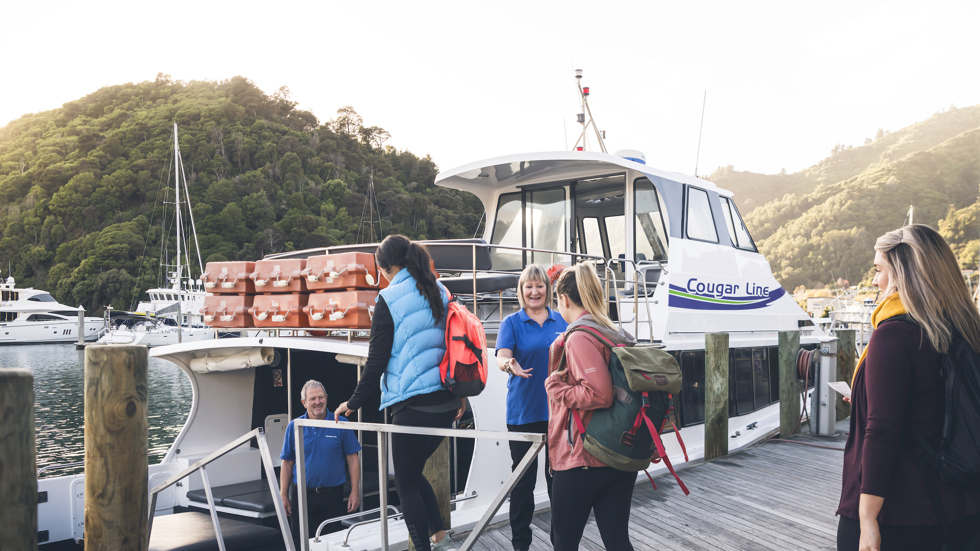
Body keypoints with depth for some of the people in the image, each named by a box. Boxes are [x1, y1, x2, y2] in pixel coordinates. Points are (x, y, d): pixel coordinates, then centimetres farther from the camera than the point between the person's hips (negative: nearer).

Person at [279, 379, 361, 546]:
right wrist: (283, 496, 3)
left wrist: (354, 492, -5)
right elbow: (287, 464, 6)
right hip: (302, 495, 1)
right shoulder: (293, 427, 2)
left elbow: (352, 459, -1)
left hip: (333, 495, -1)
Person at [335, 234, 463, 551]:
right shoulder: (441, 293, 10)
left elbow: (377, 360, -8)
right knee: (413, 473, 22)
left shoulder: (390, 299, -8)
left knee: (406, 483, 8)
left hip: (413, 403, -7)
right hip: (447, 403, 7)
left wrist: (354, 403, 3)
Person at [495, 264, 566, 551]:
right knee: (523, 478, 4)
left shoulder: (562, 321, 7)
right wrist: (510, 365, -37)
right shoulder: (512, 323, -1)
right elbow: (501, 357, -15)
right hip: (523, 411, -2)